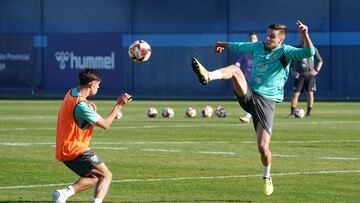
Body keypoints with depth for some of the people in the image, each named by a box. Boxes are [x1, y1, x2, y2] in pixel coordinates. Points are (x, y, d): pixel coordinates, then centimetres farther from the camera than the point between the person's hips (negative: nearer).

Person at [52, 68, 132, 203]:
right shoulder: (81, 106, -21)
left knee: (94, 178, 18)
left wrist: (89, 104, 8)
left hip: (64, 149, 10)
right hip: (75, 150, -10)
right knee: (106, 175, -7)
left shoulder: (71, 93, 7)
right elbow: (105, 124, -13)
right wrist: (119, 105, -7)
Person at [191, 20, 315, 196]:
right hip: (248, 94, 4)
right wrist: (222, 44, 49)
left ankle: (267, 177, 20)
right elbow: (237, 46, 33)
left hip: (266, 102, -4)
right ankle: (207, 76, -54)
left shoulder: (285, 52, -2)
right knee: (235, 69, -25)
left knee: (263, 147, -9)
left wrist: (305, 35, -34)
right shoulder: (257, 47, 13)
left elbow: (309, 53, -18)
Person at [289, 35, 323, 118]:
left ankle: (309, 112, 8)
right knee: (296, 93, -7)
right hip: (299, 74, -1)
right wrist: (292, 71, -2)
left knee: (310, 93, 0)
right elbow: (291, 62, 13)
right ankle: (292, 112, -6)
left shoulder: (313, 49, 7)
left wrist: (316, 70, 1)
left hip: (310, 74, 1)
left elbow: (320, 60, 14)